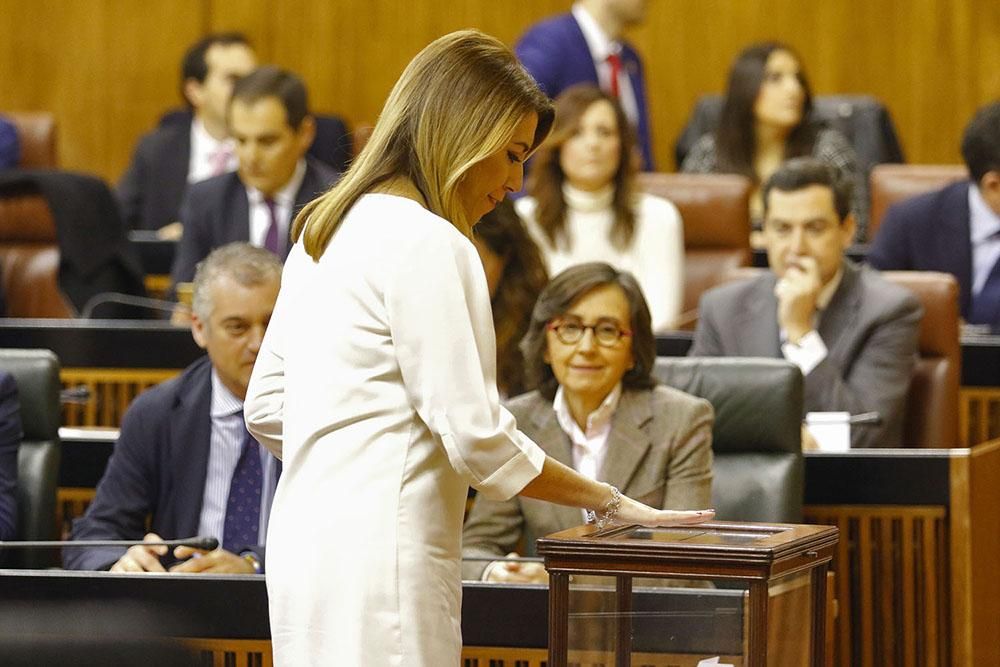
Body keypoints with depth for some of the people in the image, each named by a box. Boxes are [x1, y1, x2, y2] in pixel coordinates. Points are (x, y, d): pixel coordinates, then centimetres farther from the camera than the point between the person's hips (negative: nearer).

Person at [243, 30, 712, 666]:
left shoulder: (325, 229, 15)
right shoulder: (426, 242, -13)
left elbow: (265, 408, 18)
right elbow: (475, 434, -16)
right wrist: (610, 503, -8)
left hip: (307, 538, 9)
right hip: (378, 559, -9)